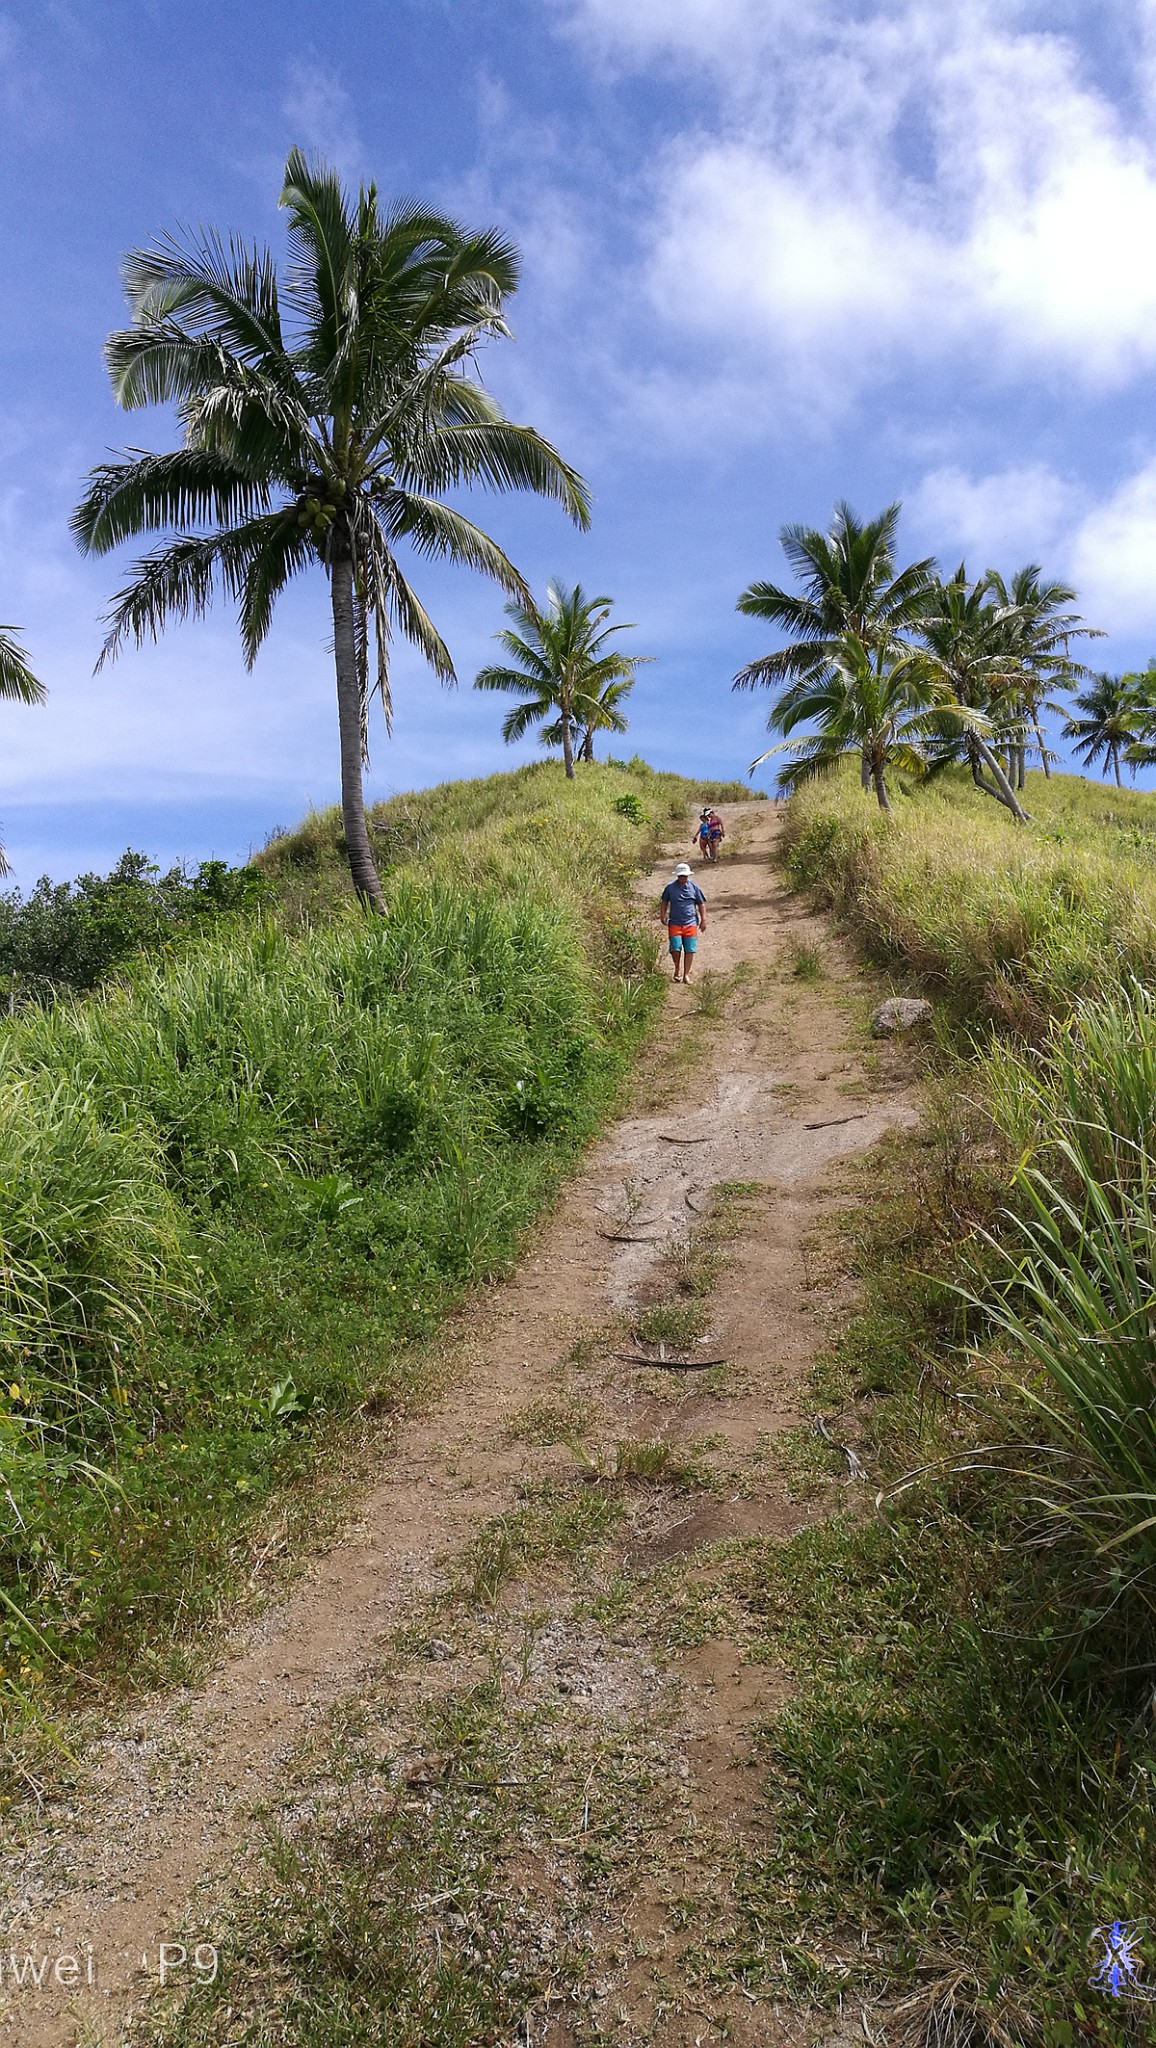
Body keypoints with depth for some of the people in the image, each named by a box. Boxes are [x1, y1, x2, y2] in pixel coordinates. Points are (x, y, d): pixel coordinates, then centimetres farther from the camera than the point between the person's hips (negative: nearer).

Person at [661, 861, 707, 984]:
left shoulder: (694, 887, 5)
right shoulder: (670, 887, 4)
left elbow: (701, 904, 11)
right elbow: (665, 902, 17)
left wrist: (703, 920, 6)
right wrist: (663, 915, 6)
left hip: (690, 923, 1)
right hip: (674, 923, -1)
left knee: (690, 949, -3)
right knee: (675, 948, -11)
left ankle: (686, 974, 7)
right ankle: (677, 969, 16)